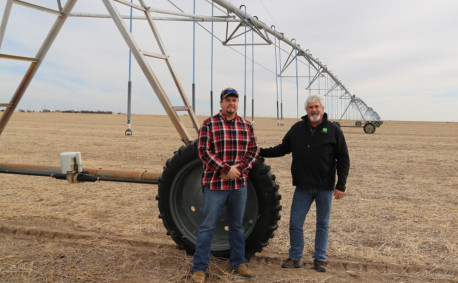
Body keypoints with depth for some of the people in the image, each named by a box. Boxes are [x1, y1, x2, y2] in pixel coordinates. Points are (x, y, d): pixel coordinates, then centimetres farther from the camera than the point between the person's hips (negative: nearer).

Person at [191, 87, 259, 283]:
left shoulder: (247, 126, 9)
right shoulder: (209, 124, -4)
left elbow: (253, 151, 5)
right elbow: (204, 152, -11)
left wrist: (239, 168, -11)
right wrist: (226, 169, -18)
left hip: (239, 185, 4)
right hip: (214, 184, -4)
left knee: (237, 226, 16)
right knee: (207, 227, 2)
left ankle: (239, 263, 31)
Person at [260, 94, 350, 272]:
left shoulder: (333, 130, -3)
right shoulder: (297, 129, 4)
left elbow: (343, 159, -2)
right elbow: (283, 149, 16)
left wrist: (341, 185, -8)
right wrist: (261, 152, 5)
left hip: (325, 187, -2)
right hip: (302, 186, 2)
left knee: (323, 224, 10)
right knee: (295, 223, 3)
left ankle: (319, 259, 25)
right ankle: (295, 258, 20)